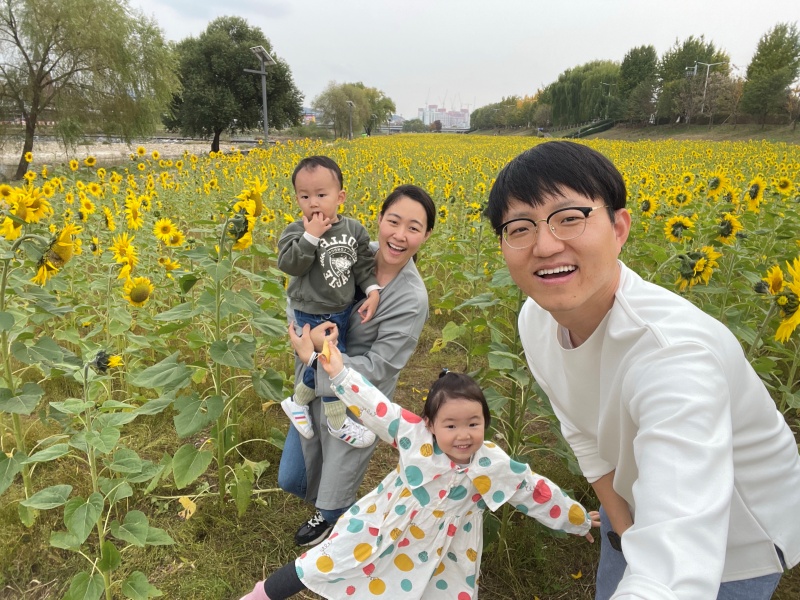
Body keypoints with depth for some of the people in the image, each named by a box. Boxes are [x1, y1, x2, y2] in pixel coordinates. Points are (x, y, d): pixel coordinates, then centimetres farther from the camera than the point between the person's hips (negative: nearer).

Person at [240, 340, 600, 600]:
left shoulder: (494, 466, -19)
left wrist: (580, 521, 3)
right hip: (382, 529, -1)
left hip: (441, 553, 1)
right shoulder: (415, 437, -23)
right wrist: (339, 374, -25)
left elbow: (536, 492, -8)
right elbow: (374, 406, -20)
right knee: (321, 565, 7)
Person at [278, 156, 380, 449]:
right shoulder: (296, 231, -12)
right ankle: (337, 422, 14)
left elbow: (364, 264, 4)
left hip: (343, 311, 5)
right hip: (312, 314, -5)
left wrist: (373, 290, -9)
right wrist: (311, 236, -29)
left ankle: (297, 400, 41)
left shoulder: (354, 230, -3)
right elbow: (289, 265, -23)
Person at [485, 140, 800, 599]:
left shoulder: (673, 350, -40)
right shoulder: (535, 321, -18)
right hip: (636, 503, 5)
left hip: (739, 539, -5)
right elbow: (586, 436, -3)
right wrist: (625, 532, -10)